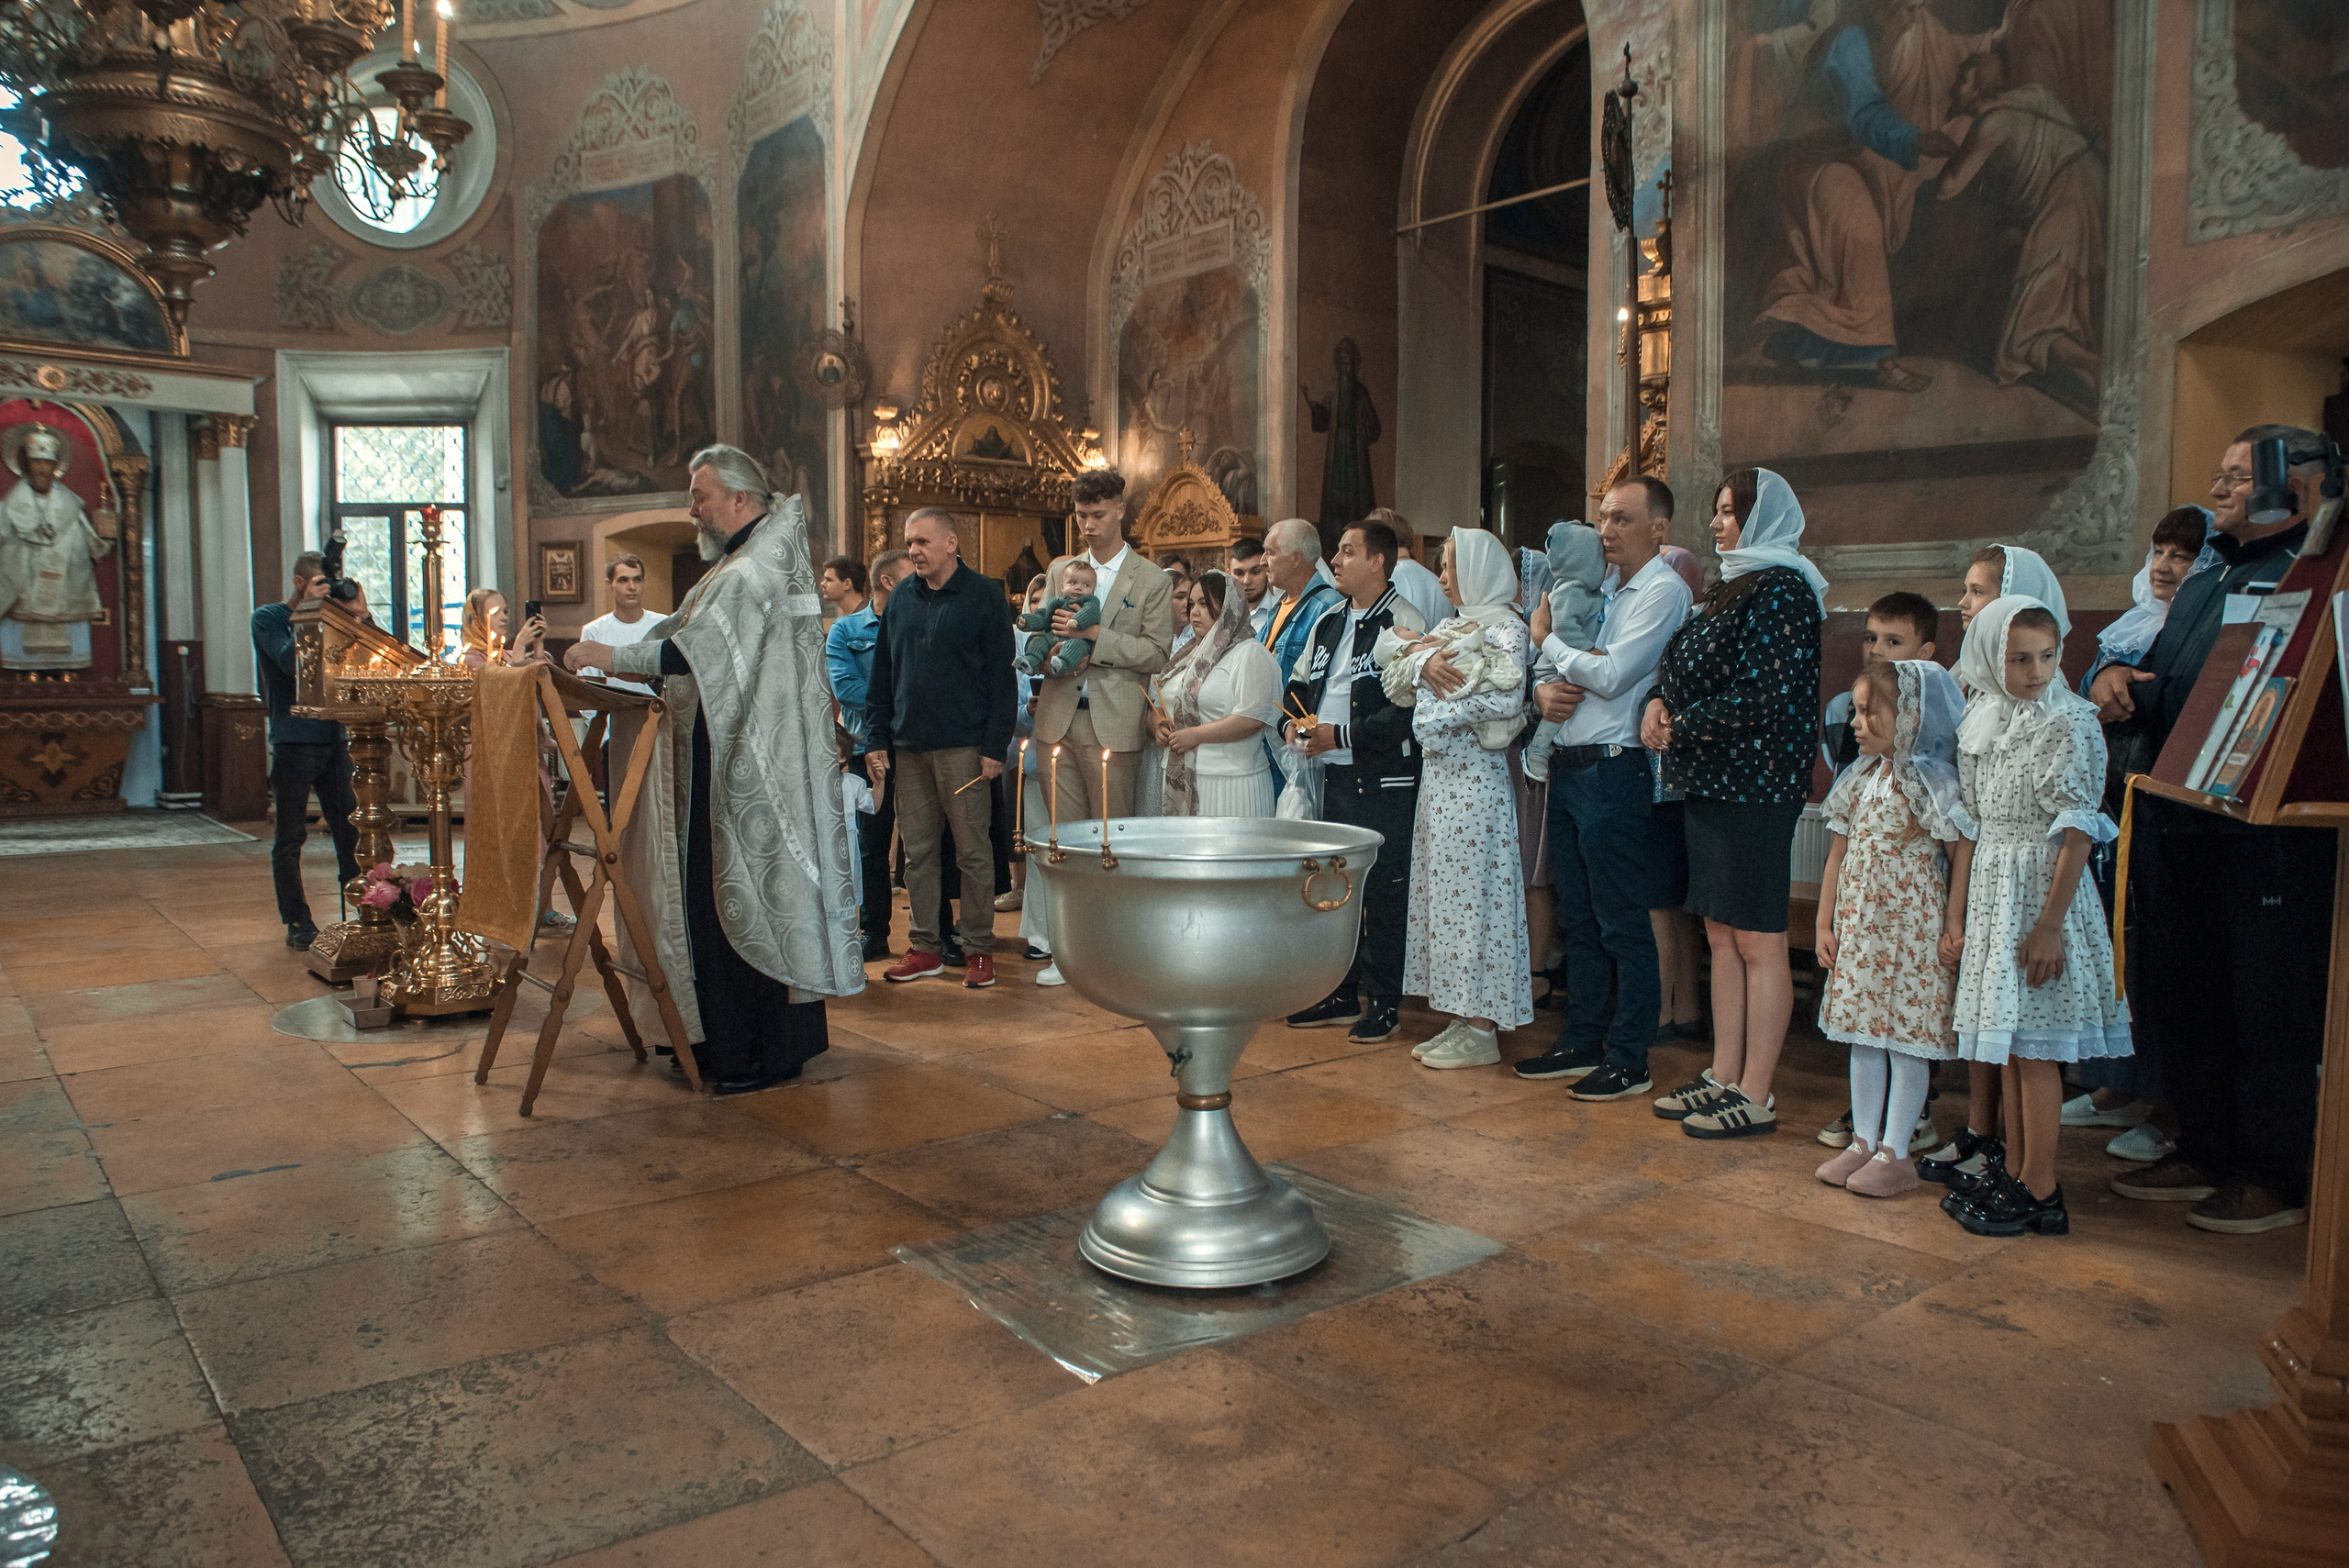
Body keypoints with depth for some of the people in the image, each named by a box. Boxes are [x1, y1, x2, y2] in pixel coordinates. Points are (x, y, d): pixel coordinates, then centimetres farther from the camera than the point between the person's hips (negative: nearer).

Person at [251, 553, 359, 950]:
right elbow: (290, 661, -15)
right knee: (290, 838, 1)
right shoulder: (267, 619, 1)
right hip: (293, 742, -4)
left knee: (350, 831, 3)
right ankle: (298, 922, 8)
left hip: (333, 741, 5)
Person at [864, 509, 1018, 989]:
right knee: (917, 851, 8)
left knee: (972, 850, 1)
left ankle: (979, 948, 11)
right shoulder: (901, 598, 12)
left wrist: (995, 746, -12)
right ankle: (924, 947, 17)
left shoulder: (984, 595, -3)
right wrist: (876, 740, 7)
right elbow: (882, 675, 14)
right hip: (909, 747, 5)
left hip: (963, 747, -5)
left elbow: (1002, 676, -6)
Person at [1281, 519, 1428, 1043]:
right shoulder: (1328, 623, 15)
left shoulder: (1404, 623, -11)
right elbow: (1299, 682, 24)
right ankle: (1342, 994, 26)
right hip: (1335, 774, 8)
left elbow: (1407, 709, -20)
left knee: (1384, 891, -1)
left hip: (1384, 779, -8)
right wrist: (1293, 722, 3)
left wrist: (1339, 735, -18)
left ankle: (1383, 1003, 11)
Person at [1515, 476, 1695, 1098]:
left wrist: (1547, 640, -5)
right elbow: (1560, 669, 19)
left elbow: (1611, 675, -18)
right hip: (1567, 767, 9)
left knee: (1624, 926, -1)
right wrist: (1544, 690, -4)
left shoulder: (1664, 591, -8)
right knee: (1578, 918, 15)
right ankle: (1580, 1042, 25)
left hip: (1614, 771, -8)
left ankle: (1628, 1061, 8)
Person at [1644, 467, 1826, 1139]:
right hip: (1710, 782, 9)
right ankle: (1724, 1076, 21)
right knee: (1721, 936, 13)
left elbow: (1766, 699, -20)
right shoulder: (1733, 587, 18)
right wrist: (1661, 703, 0)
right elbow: (1696, 673, 20)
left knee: (1758, 943, -2)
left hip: (1753, 787, -9)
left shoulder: (1781, 590, -12)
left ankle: (1755, 1097, 5)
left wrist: (1682, 725, -13)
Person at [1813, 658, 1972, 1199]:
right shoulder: (1859, 778, 9)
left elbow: (1961, 852, -10)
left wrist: (1953, 927, -13)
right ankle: (1863, 1141, 23)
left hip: (1913, 929, -7)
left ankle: (1895, 1153, 11)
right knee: (1862, 1034, 12)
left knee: (1907, 1038, 2)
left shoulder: (1933, 779, -10)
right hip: (1859, 927, 7)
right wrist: (1825, 923, 12)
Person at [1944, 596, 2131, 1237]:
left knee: (2034, 1044, -2)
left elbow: (2077, 831, -15)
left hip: (2040, 891, -7)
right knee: (2008, 1043, 14)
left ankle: (2040, 1190, 8)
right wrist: (1965, 905, 15)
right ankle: (2012, 1167, 25)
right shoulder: (1985, 720, 8)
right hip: (1992, 889, 7)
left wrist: (2050, 923, -19)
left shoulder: (2069, 726, -12)